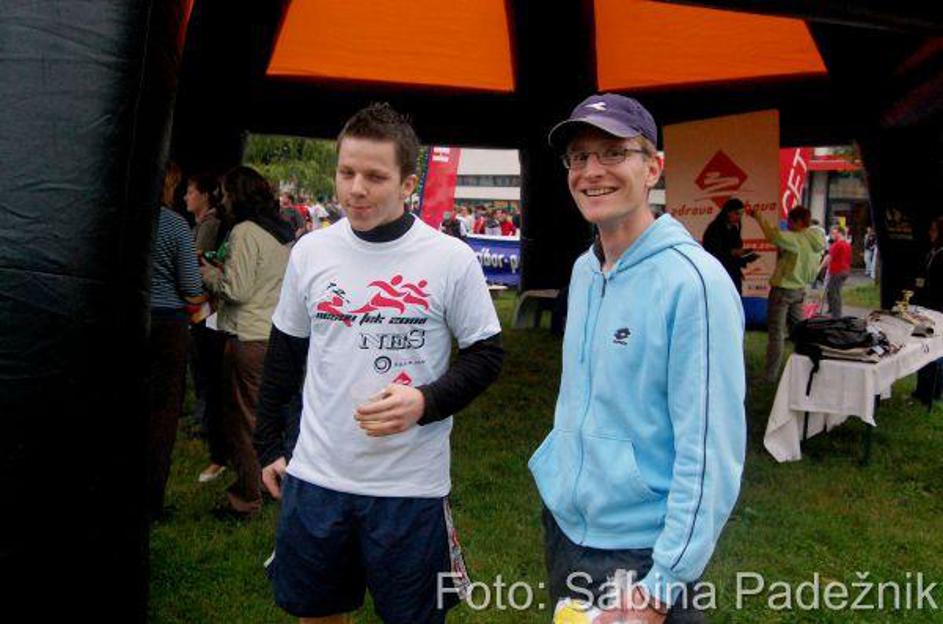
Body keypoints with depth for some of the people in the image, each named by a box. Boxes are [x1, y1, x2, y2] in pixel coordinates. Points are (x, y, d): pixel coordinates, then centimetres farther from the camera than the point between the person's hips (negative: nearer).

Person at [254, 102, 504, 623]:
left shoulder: (452, 259, -9)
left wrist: (426, 402, -19)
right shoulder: (310, 251, 1)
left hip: (411, 486, -3)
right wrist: (268, 444, 15)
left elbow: (486, 355, -2)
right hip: (314, 476, 3)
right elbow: (284, 353, 12)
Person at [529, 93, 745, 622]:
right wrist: (558, 471, 15)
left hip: (639, 552, -7)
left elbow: (711, 455, -21)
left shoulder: (694, 281, -20)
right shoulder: (584, 271, 4)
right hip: (562, 526, 7)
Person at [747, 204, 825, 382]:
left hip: (782, 290, -8)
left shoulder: (796, 239, -20)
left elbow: (771, 235, -25)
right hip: (800, 289, 8)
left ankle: (771, 375, -3)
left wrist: (758, 217, -12)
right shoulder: (814, 241, 6)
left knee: (776, 333, -5)